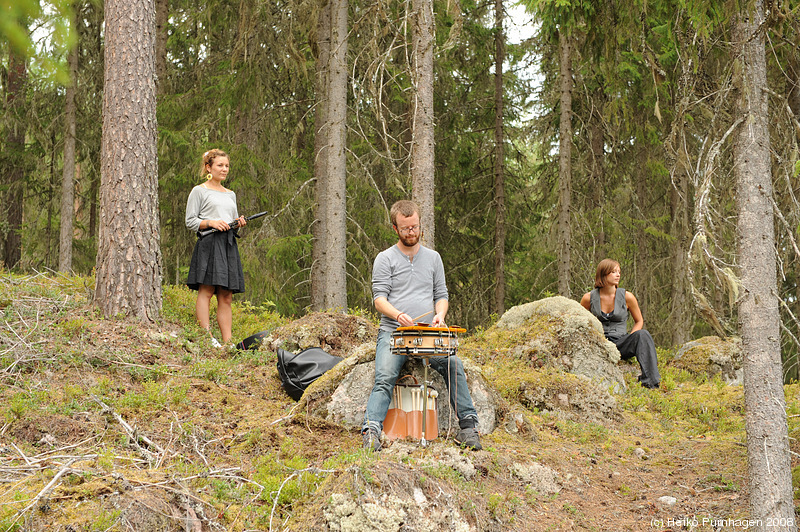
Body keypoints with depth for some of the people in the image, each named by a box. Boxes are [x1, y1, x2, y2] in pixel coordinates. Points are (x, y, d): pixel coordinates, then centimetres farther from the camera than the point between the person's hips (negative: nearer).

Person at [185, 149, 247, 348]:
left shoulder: (230, 195, 25)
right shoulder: (199, 191, 6)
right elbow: (190, 221, 0)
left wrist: (239, 223, 6)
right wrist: (211, 222, -15)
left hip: (229, 245, 6)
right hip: (209, 243, -6)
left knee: (226, 297, 1)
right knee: (206, 290, -14)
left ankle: (227, 341, -2)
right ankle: (207, 338, -18)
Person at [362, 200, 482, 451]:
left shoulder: (433, 258, 18)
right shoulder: (385, 259, 7)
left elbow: (441, 295, 19)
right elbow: (379, 298, -2)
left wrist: (440, 314, -4)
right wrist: (398, 315, -23)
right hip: (392, 333, -2)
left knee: (453, 363, -23)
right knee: (385, 377, -26)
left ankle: (468, 424, -17)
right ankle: (371, 431, -35)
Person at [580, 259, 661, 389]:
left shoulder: (627, 297, 2)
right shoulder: (589, 298, 3)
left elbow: (639, 321, 14)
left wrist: (630, 341, -4)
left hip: (620, 343, 1)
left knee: (643, 335, -32)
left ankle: (650, 381, -41)